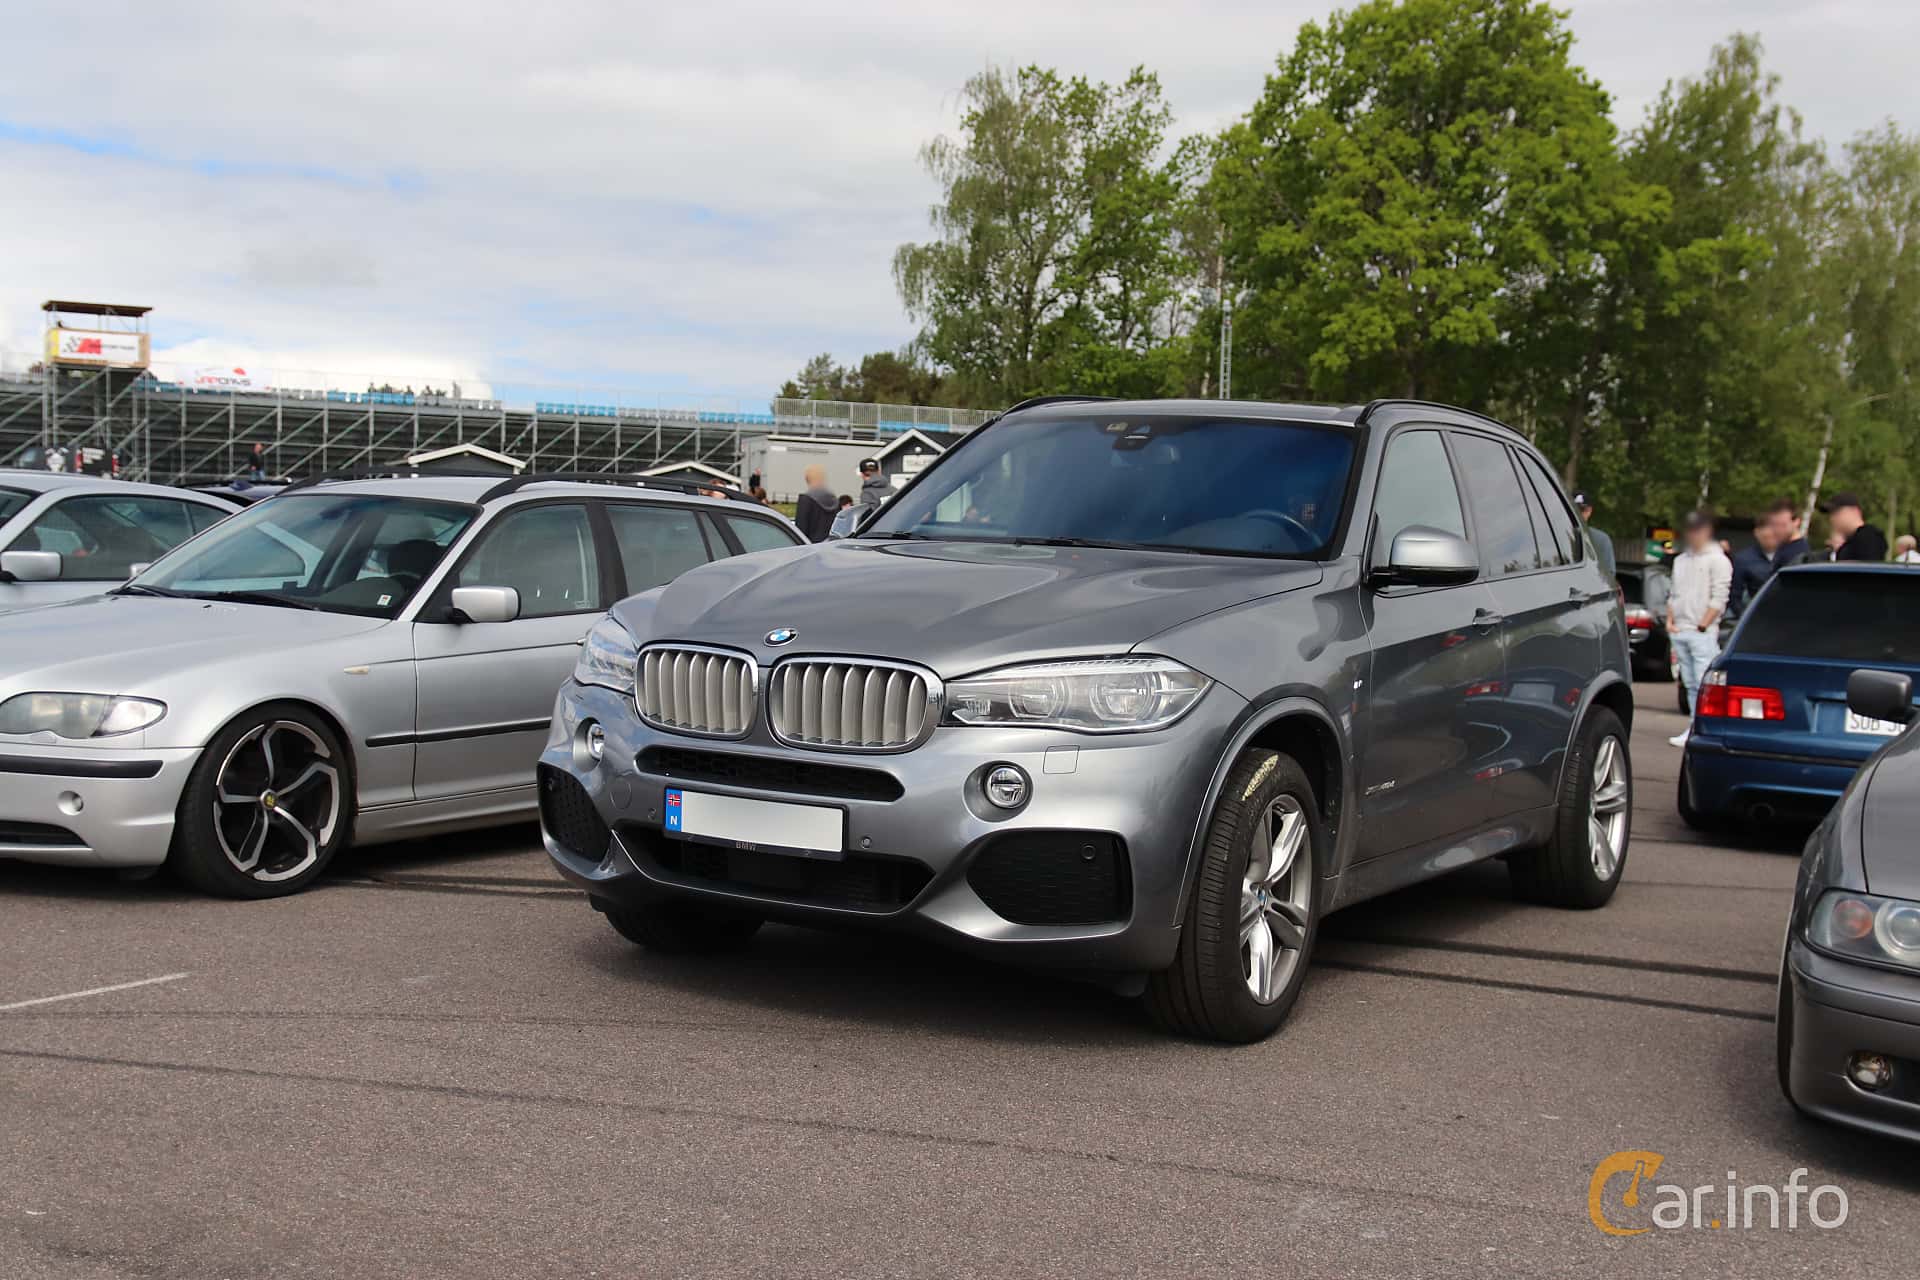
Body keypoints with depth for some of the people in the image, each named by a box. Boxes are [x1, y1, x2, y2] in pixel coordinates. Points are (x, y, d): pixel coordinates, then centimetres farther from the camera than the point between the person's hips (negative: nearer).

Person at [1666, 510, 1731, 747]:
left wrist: (1702, 626, -12)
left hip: (1703, 633, -7)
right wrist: (1670, 621, 8)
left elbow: (1719, 598, -8)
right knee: (1690, 683, 7)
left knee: (1704, 682, -13)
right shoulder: (1681, 560, 19)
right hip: (1678, 632, 7)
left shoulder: (1717, 560, -2)